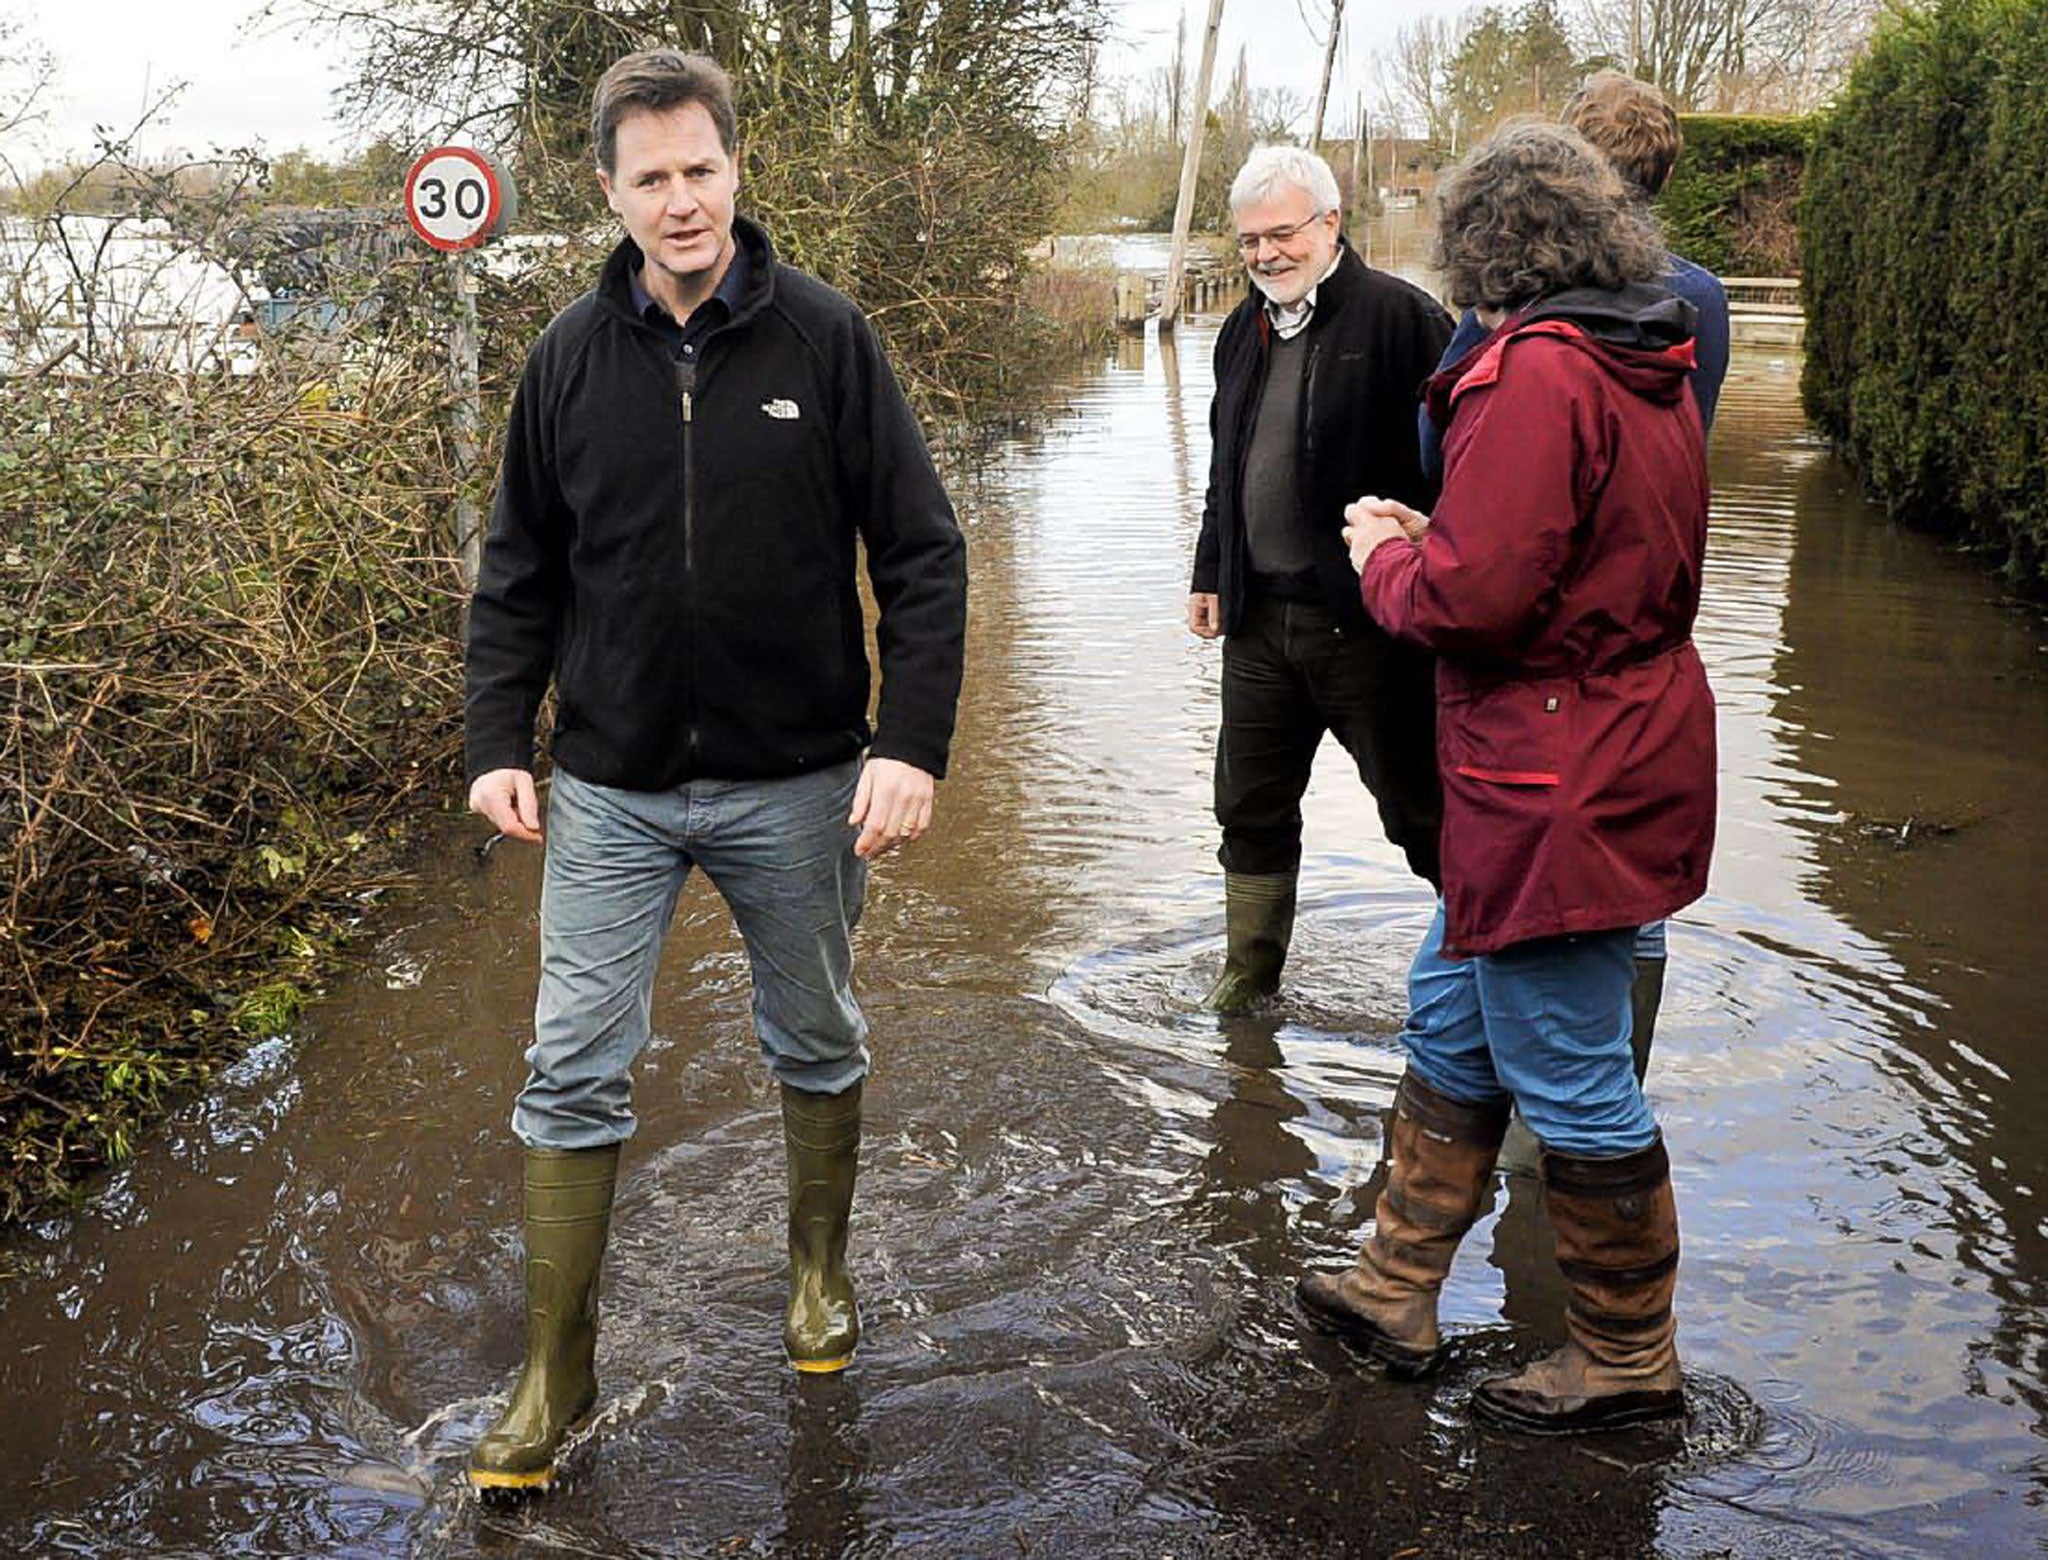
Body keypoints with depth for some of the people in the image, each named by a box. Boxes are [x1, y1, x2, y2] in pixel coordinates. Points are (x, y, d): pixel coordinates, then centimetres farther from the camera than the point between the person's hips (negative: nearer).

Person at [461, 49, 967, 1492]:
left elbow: (924, 556, -6)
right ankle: (556, 1379, 15)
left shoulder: (825, 337, -7)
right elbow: (521, 572, 8)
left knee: (818, 1046, 16)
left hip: (796, 786, -1)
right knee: (573, 1074, 2)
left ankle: (822, 1276, 40)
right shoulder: (573, 356, 0)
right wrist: (500, 740, 0)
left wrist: (914, 744, -14)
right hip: (612, 790, 1)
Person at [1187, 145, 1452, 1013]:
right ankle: (1248, 978, 29)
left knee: (1418, 810, 5)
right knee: (1251, 810, 15)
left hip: (1368, 621, -7)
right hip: (1259, 616, 7)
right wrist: (1211, 574, 21)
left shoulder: (1400, 318, -10)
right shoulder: (1245, 331, 14)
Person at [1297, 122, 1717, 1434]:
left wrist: (1385, 559, -5)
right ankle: (1398, 1291, 32)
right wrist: (1431, 537, 12)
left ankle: (1627, 1362, 21)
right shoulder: (1651, 370, 11)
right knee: (1456, 1023, 19)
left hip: (1559, 790, -10)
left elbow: (1470, 597, -26)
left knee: (1572, 1080, 4)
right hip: (1629, 743, 10)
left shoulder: (1536, 372, -20)